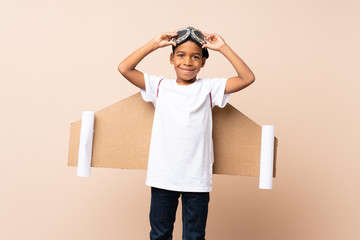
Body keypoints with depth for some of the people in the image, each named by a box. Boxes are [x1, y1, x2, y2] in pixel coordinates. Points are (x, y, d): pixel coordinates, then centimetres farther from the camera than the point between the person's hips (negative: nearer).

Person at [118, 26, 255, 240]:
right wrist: (154, 44, -2)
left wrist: (223, 48, -5)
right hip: (163, 177, 1)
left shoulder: (209, 88, 3)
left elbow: (248, 78, -4)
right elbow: (124, 68, 0)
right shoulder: (160, 86, 4)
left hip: (197, 180, 0)